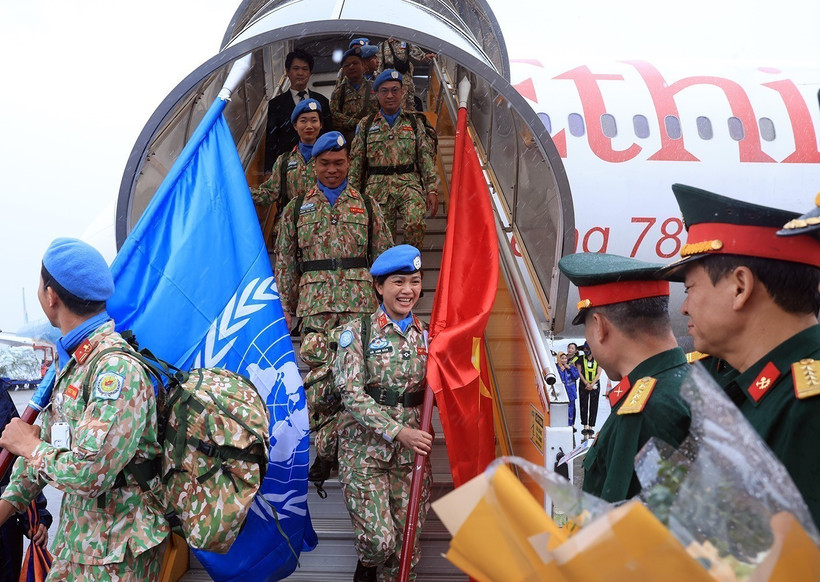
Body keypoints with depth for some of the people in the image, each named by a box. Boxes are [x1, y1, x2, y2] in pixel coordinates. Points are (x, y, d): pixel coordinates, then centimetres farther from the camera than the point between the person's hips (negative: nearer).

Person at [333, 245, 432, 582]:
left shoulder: (426, 335, 7)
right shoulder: (358, 332, -4)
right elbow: (352, 394, -11)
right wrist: (398, 431, -19)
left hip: (412, 450, 3)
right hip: (365, 447, -3)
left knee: (407, 539, 5)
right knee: (379, 539, -7)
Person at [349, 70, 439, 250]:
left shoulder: (414, 123, 12)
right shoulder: (366, 125, 11)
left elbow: (427, 158, 8)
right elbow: (356, 162, 12)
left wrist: (432, 190, -1)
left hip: (409, 185, -1)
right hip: (377, 188, 1)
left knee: (415, 223, -26)